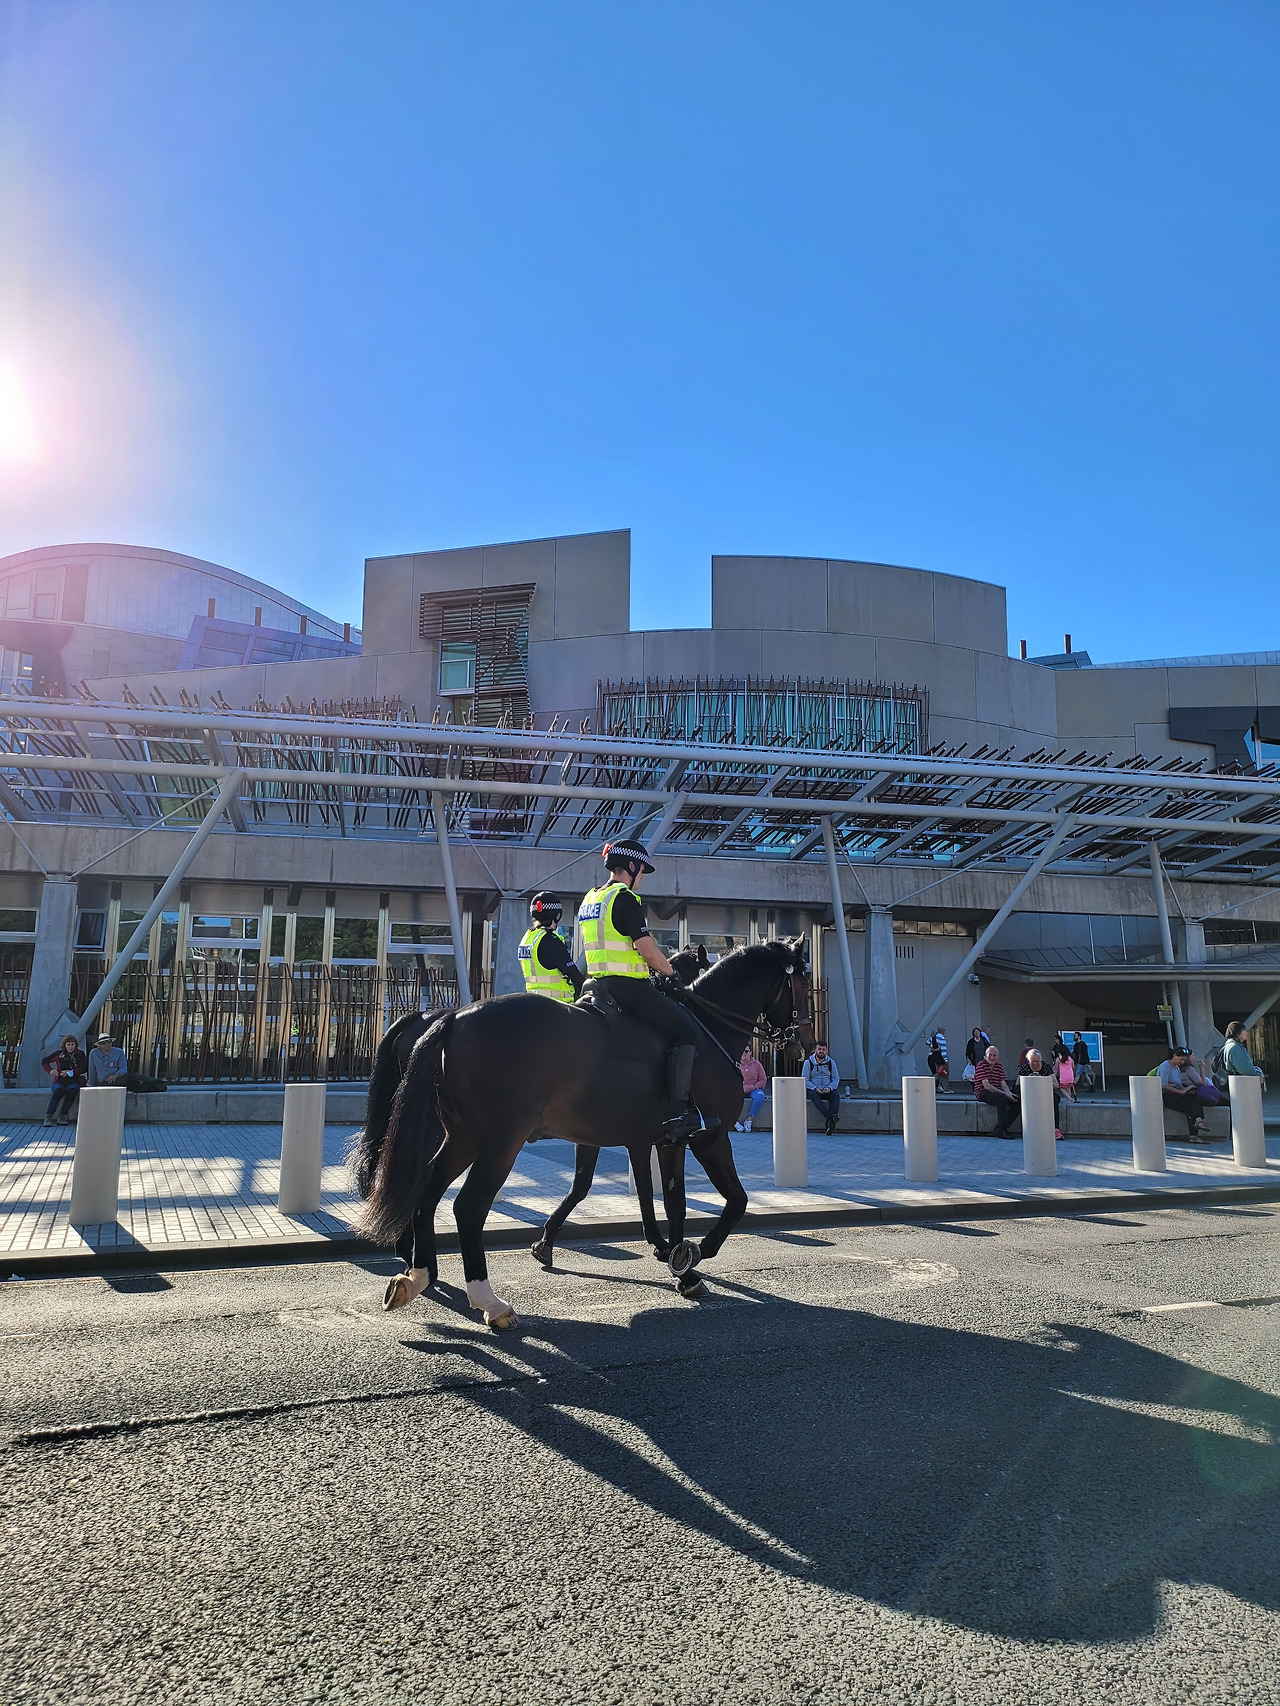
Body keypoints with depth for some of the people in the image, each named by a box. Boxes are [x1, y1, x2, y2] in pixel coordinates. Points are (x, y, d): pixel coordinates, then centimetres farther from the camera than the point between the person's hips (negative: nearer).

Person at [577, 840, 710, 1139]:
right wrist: (670, 971, 2)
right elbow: (647, 950, -16)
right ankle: (679, 1112, -17)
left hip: (600, 982, 10)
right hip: (627, 985, -10)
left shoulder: (589, 900, 17)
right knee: (687, 1030, -9)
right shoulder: (625, 899, -12)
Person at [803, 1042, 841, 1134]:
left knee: (835, 1095, -31)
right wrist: (815, 1088, -19)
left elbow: (836, 1078, 6)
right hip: (812, 1089, -2)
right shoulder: (808, 1062, 3)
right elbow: (805, 1080, -2)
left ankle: (829, 1123, -40)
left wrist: (829, 1088, -15)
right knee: (814, 1095, -36)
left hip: (828, 1090, 2)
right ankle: (831, 1116, -52)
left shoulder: (831, 1062, 10)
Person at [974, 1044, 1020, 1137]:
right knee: (1001, 1098, -35)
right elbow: (986, 1086, -18)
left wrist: (1009, 1093, -16)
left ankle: (1000, 1128, -10)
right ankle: (1002, 1128, -27)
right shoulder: (981, 1065, -9)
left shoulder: (999, 1066, 14)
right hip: (982, 1093, -7)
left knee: (1016, 1100, -14)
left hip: (997, 1092, 7)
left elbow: (1003, 1083, 8)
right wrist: (1005, 1093, -23)